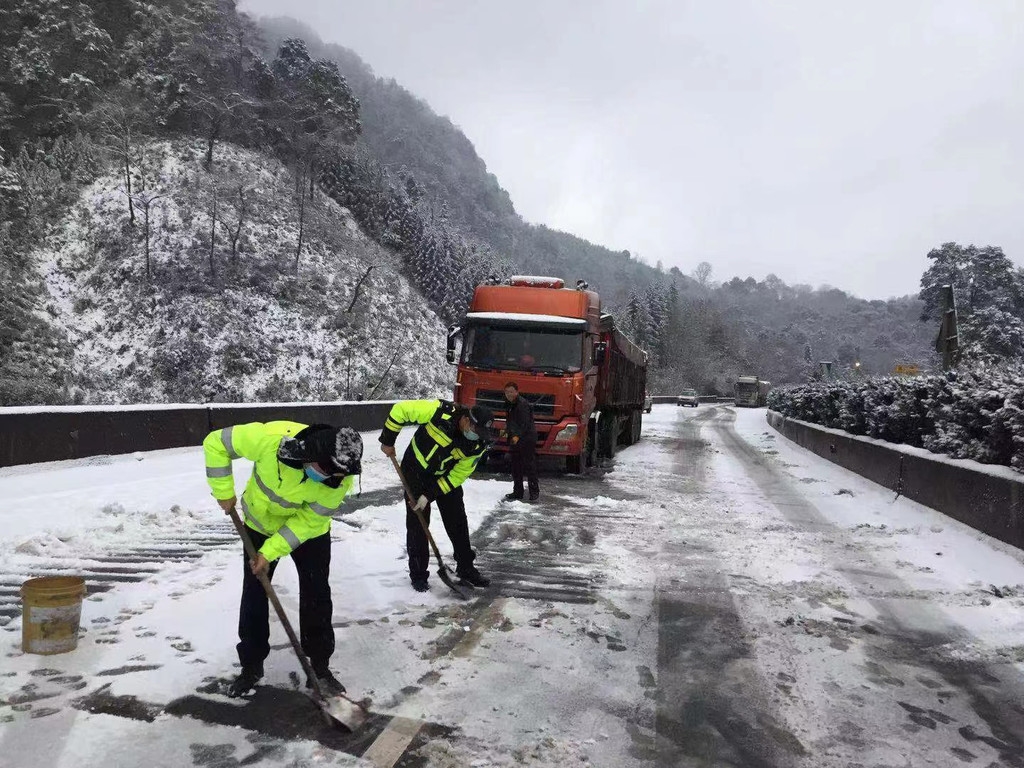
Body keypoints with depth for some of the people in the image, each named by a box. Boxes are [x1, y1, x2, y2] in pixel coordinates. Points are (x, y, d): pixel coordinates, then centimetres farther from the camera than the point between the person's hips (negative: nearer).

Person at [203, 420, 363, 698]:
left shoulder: (340, 477, -33)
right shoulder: (270, 438, -39)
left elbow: (309, 520, -23)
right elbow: (216, 443, -23)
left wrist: (272, 551, -27)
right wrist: (224, 491, -20)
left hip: (310, 529, 0)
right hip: (261, 522, 0)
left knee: (316, 596, -1)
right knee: (254, 594, 7)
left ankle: (319, 666, 16)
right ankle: (251, 665, 26)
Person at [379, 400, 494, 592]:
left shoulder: (479, 445, -21)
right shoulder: (440, 412, -33)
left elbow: (458, 475, -16)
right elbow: (401, 409, -24)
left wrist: (429, 495, -20)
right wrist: (388, 440, -18)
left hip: (446, 476, 3)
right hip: (416, 470, -3)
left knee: (458, 522, 6)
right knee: (417, 523, 0)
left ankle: (466, 569, 22)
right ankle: (418, 575, 14)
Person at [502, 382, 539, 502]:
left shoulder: (522, 404, -16)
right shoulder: (509, 404, 12)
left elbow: (526, 423, -22)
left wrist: (518, 436, -30)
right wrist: (507, 432, 13)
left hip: (527, 439, -9)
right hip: (514, 439, 9)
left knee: (529, 465, -5)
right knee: (516, 467, 11)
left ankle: (535, 492, 4)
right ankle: (517, 493, 19)